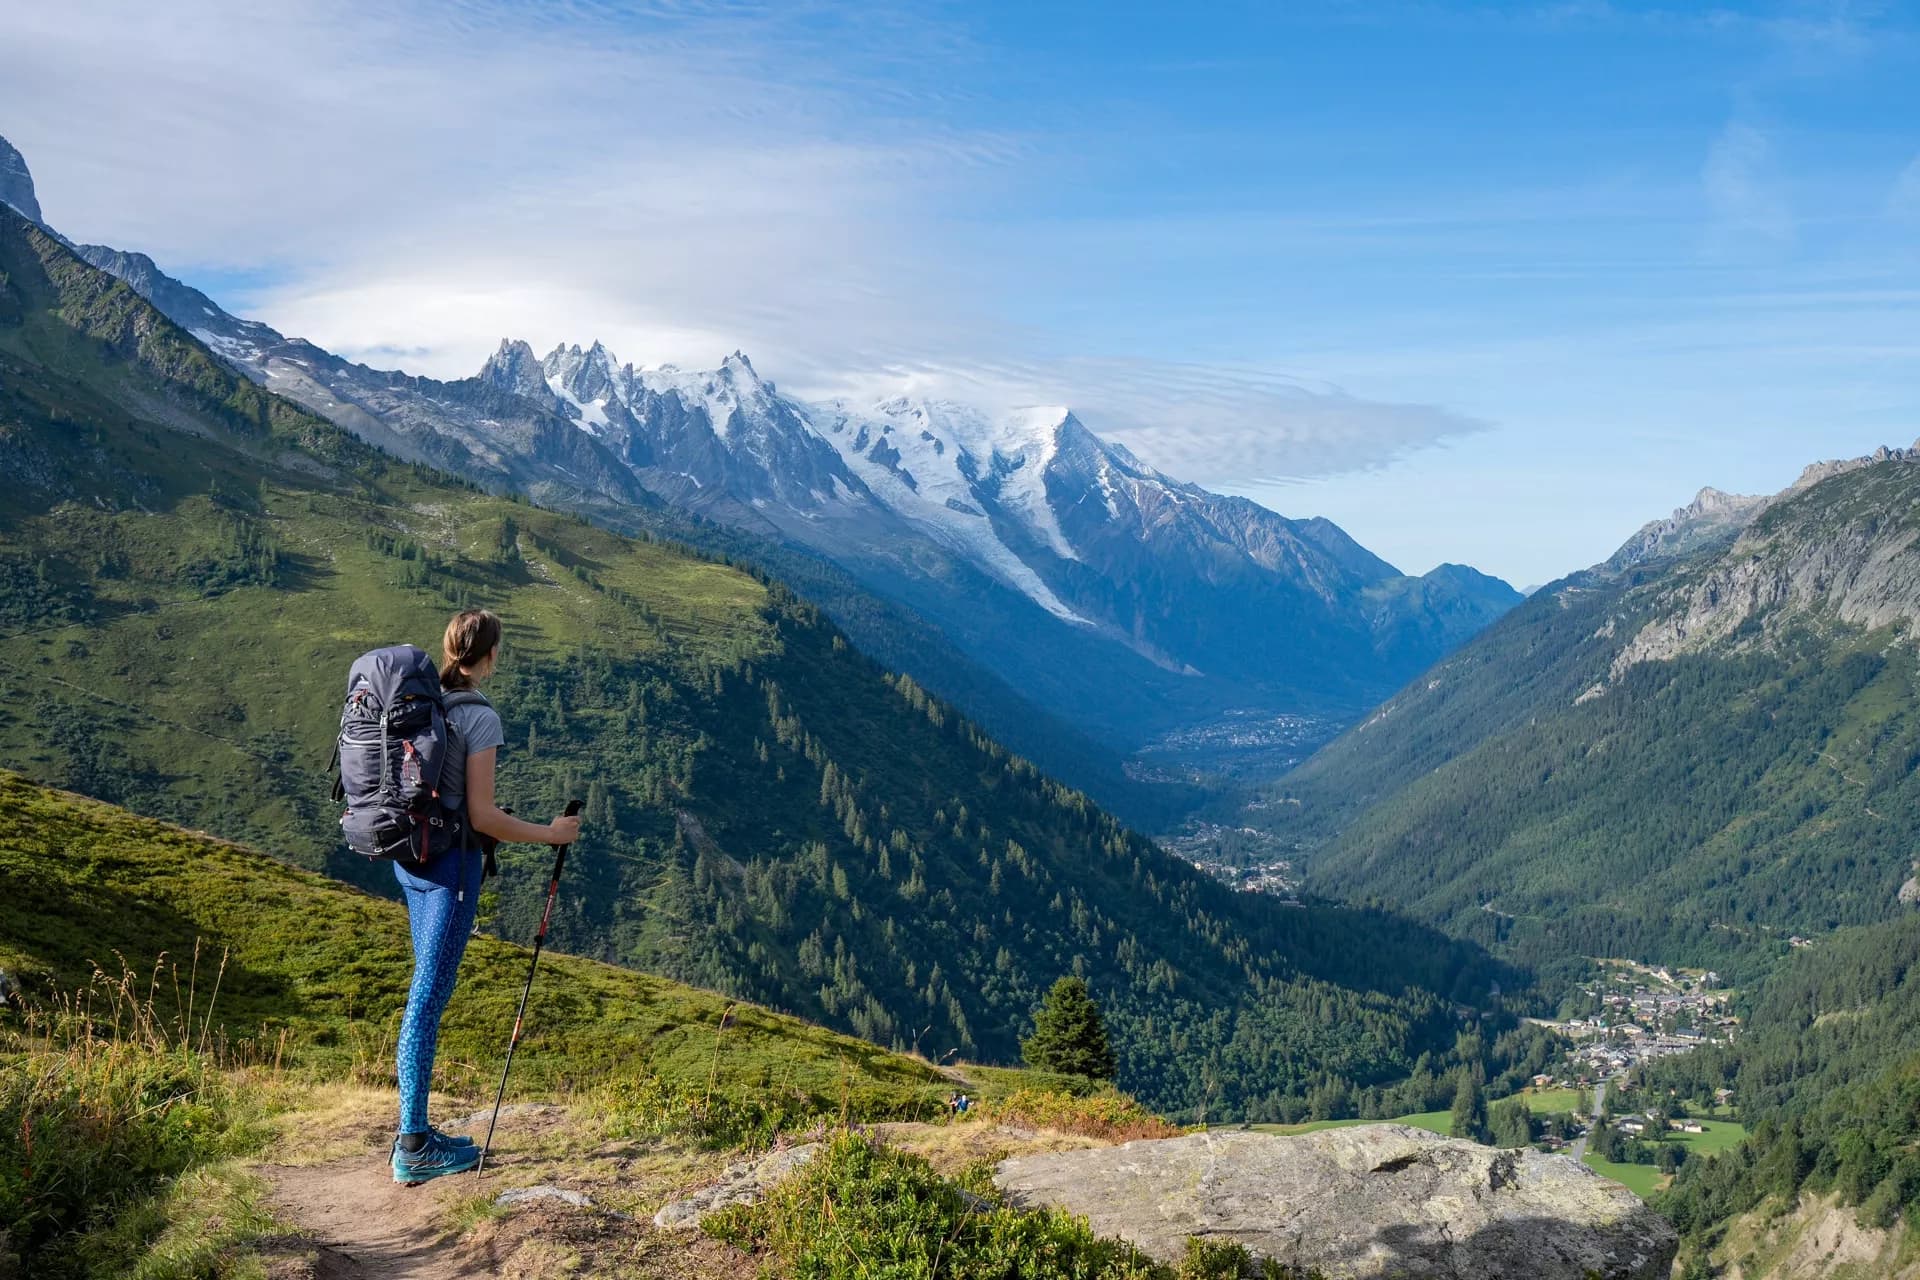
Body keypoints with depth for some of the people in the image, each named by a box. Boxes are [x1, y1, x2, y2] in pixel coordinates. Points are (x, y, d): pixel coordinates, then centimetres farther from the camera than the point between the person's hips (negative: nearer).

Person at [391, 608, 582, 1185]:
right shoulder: (480, 717, -16)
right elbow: (482, 817, -17)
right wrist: (550, 834, -6)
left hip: (409, 855, 8)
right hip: (452, 861, -8)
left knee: (429, 991, 15)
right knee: (429, 996, -3)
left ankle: (415, 1133, 22)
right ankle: (413, 1148, 4)